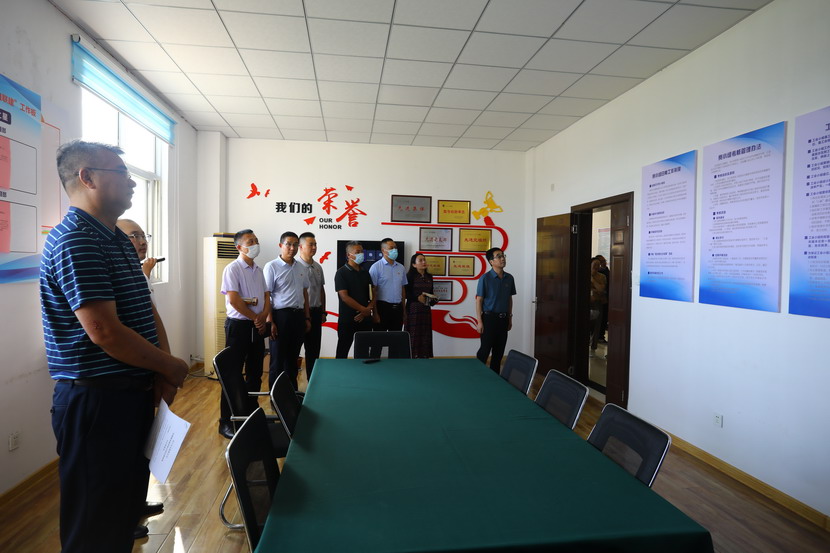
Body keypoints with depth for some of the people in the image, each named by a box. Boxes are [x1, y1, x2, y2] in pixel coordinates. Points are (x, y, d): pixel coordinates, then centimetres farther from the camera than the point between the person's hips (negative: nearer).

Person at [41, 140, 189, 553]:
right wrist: (170, 367, -11)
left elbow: (145, 307, 13)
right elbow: (104, 332, -24)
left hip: (134, 391, 9)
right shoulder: (74, 240, -18)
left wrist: (162, 370, 0)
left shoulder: (120, 241, 11)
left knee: (128, 498, 24)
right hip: (95, 399, -9)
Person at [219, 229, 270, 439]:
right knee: (232, 374, -1)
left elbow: (266, 295, 12)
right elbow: (233, 299, -19)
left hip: (257, 326, 7)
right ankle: (226, 422, 8)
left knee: (255, 372, 15)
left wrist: (264, 317, -5)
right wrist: (255, 318, -11)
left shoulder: (258, 270, 12)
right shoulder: (232, 269, -10)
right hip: (238, 325, -7)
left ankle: (252, 412, 29)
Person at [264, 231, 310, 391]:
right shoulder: (271, 267, -7)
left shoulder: (302, 268, 11)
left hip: (298, 316, 6)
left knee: (293, 357, 16)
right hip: (281, 315, -6)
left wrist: (307, 318, 14)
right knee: (278, 359, 3)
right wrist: (270, 322, -15)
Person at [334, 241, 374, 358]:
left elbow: (373, 295, 11)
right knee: (342, 352, 2)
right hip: (347, 319, -5)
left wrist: (368, 310, -7)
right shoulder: (341, 273, -5)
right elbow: (344, 297, -14)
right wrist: (364, 309, -13)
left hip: (365, 319, 5)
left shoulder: (365, 273, 12)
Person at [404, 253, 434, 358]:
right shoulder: (410, 276, -6)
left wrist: (432, 299, 2)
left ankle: (424, 357, 12)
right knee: (414, 335, -4)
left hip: (426, 310, 6)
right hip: (413, 309, -6)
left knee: (425, 335, 5)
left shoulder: (429, 277, 12)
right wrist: (418, 297, -16)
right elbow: (405, 293, -9)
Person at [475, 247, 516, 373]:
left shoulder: (509, 278, 5)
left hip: (503, 319, 5)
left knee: (499, 351, 12)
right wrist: (480, 321, -13)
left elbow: (510, 299, 14)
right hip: (489, 318, -5)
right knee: (485, 350, 0)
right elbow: (479, 300, -9)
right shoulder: (485, 278, -10)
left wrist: (510, 318, 14)